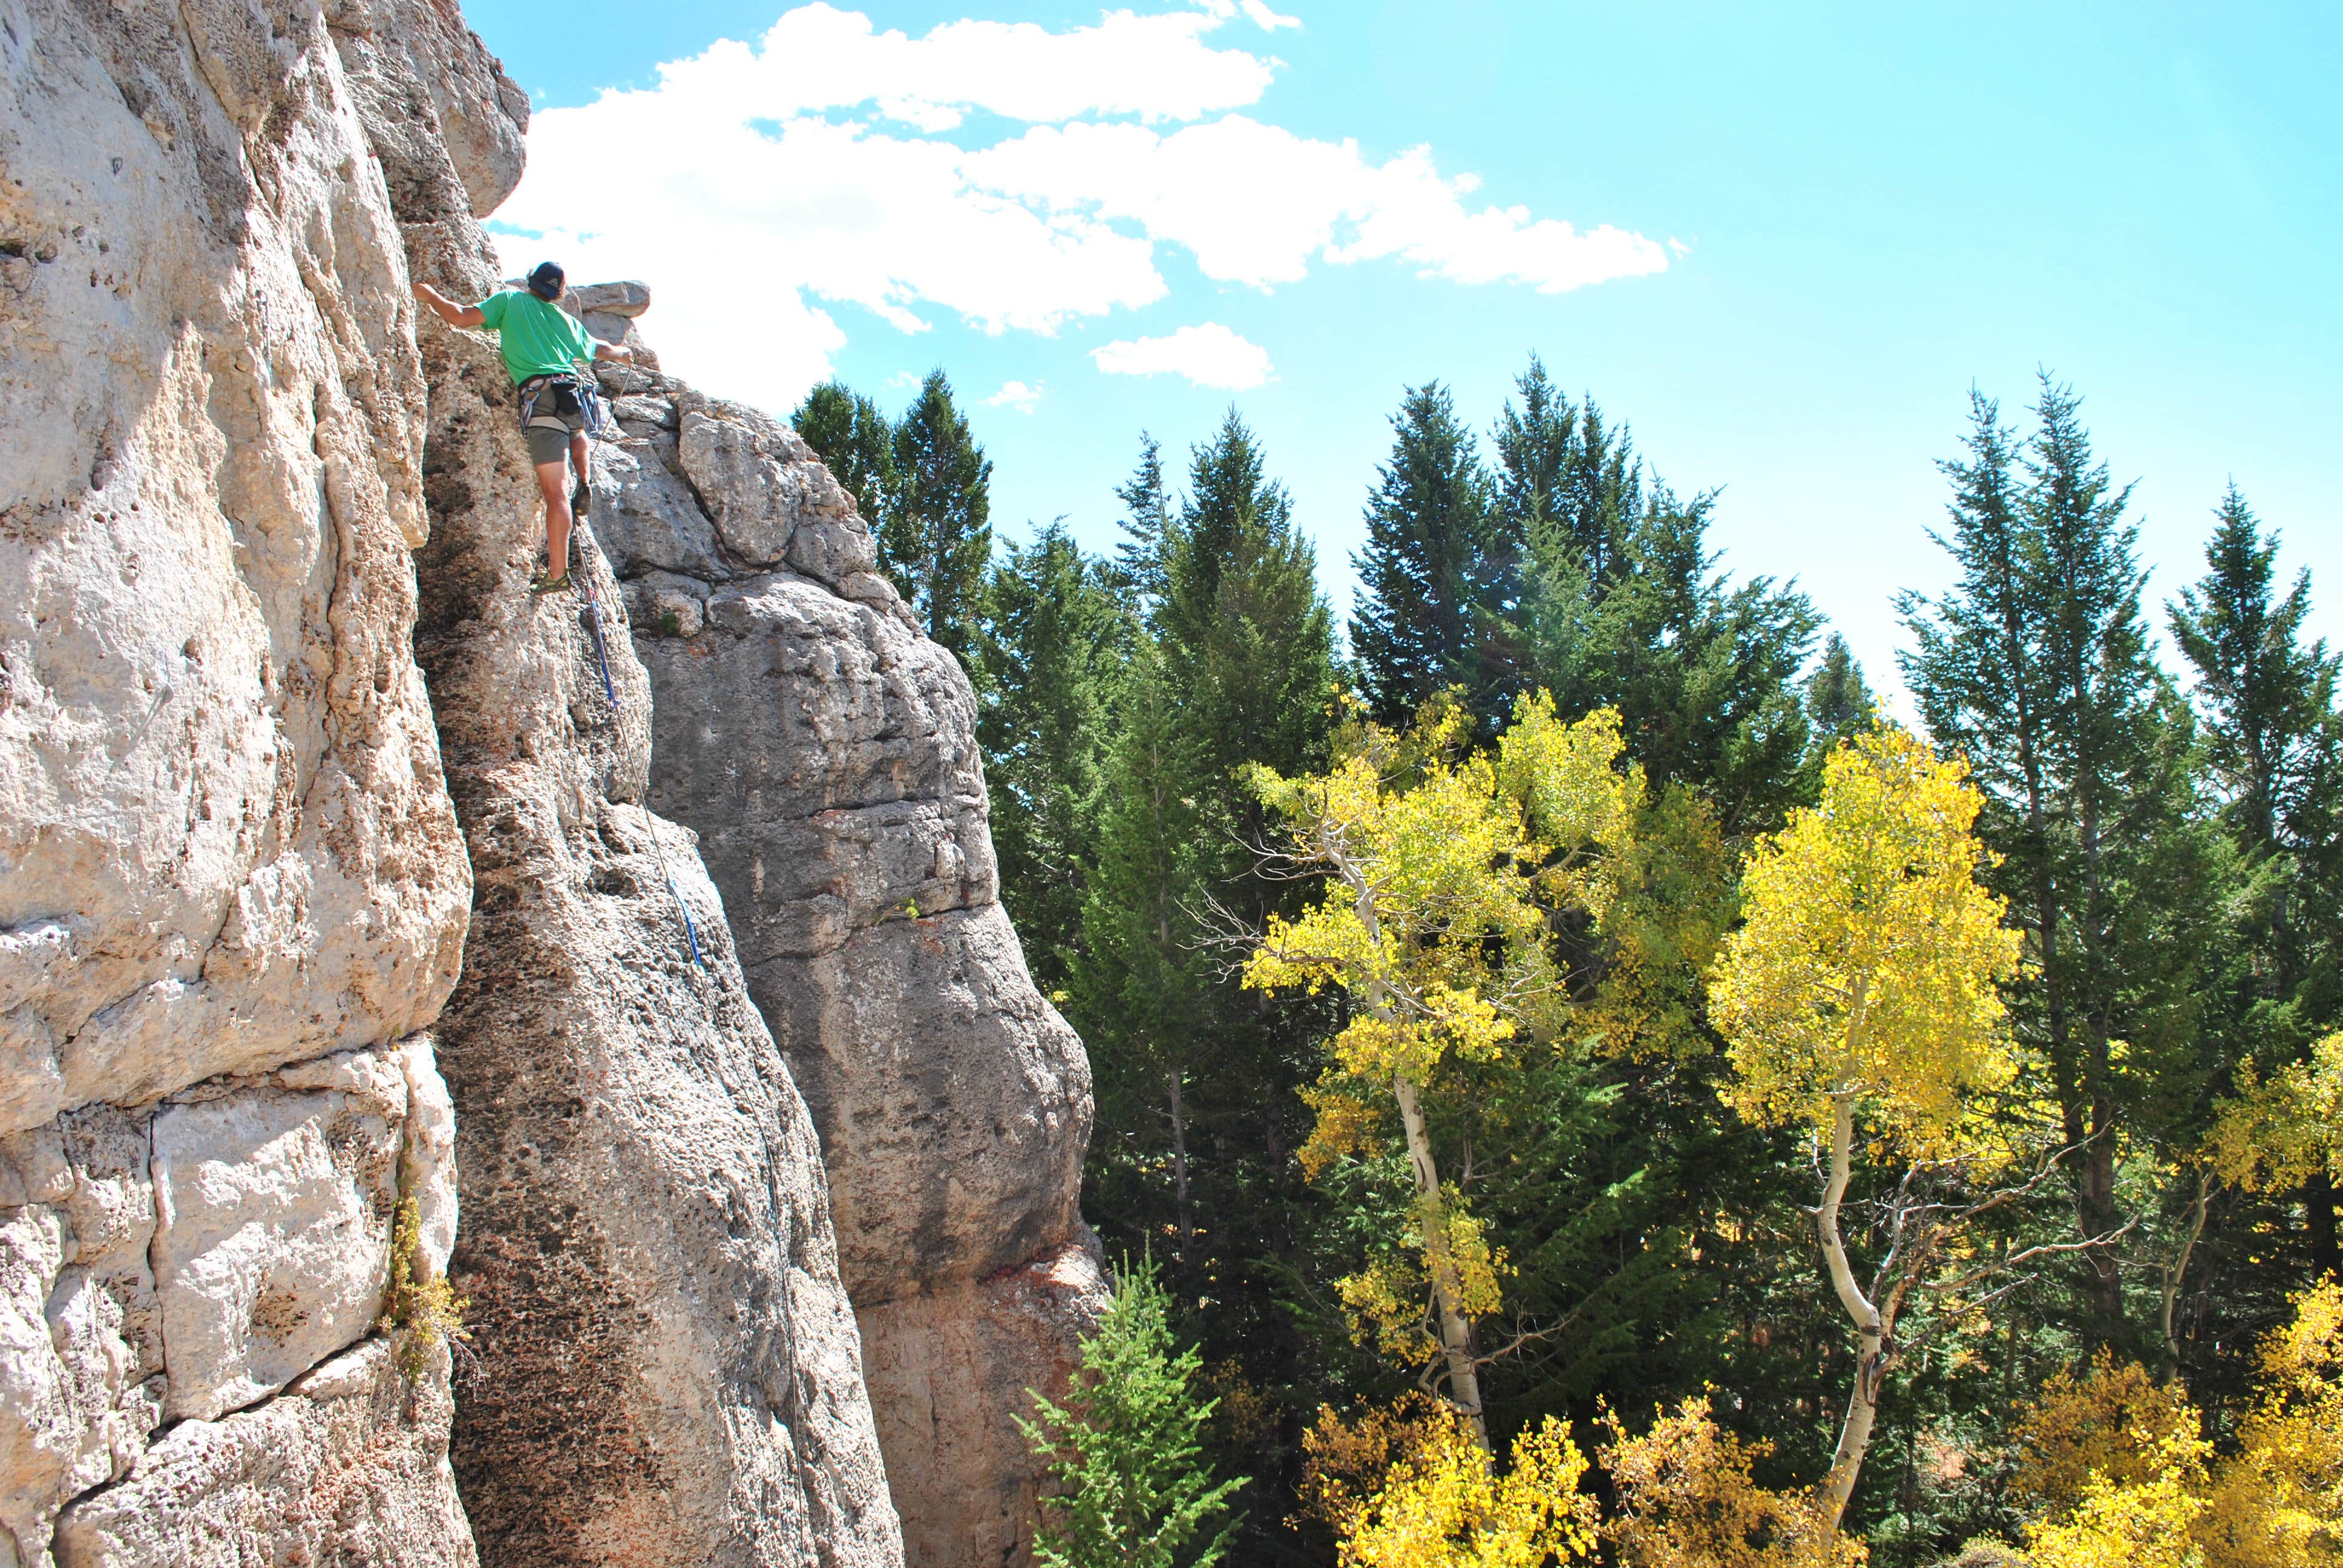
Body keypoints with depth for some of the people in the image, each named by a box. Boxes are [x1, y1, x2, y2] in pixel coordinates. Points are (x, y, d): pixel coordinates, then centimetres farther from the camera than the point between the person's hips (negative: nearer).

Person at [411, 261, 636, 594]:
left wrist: (430, 295, 22)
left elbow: (460, 317, 4)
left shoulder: (510, 300, 12)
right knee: (575, 428, 43)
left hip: (541, 398, -4)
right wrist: (622, 353, 63)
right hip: (575, 395, 4)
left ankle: (557, 573, -13)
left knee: (556, 492, -11)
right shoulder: (569, 322, 24)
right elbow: (599, 349, 42)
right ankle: (584, 485, 22)